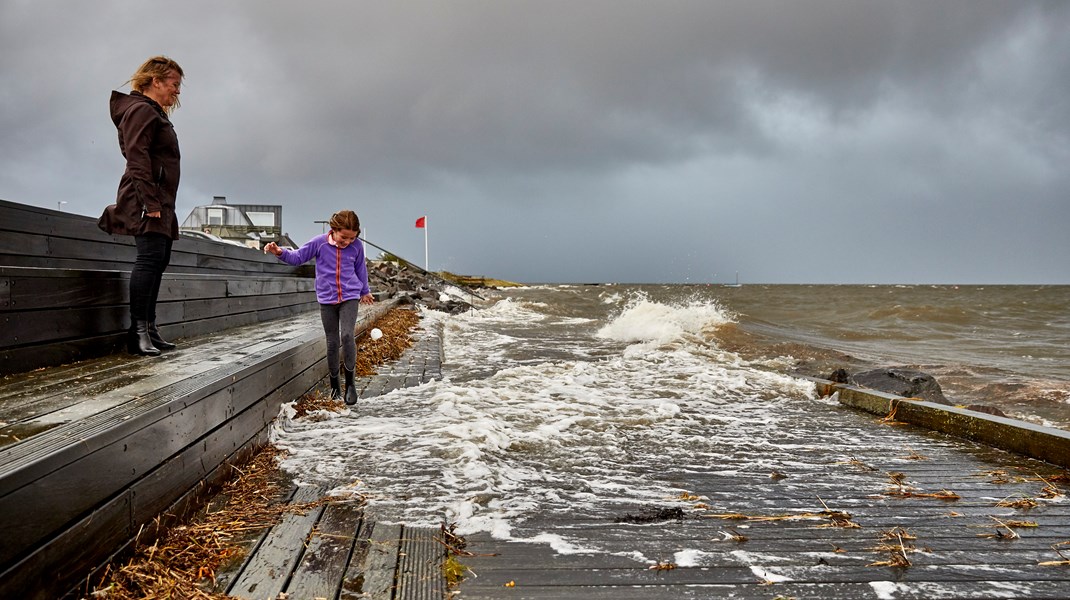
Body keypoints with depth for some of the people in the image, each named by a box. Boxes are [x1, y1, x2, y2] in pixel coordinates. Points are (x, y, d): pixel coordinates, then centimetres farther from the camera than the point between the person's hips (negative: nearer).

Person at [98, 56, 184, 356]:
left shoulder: (156, 114, 25)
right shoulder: (142, 110, -6)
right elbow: (137, 158, -17)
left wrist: (161, 204, 19)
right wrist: (150, 201, -25)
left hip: (160, 201, 11)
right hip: (147, 199, -11)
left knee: (158, 261, 9)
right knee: (150, 257, -17)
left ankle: (148, 329, 13)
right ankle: (138, 331, -17)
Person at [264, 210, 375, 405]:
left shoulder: (357, 247, -2)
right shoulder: (319, 243, -6)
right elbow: (298, 257, 2)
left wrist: (365, 291, 27)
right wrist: (280, 252, -17)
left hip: (350, 297, 0)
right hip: (326, 300, 1)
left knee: (347, 335, -18)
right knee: (332, 342, 4)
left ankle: (349, 382, -6)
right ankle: (334, 385, 18)